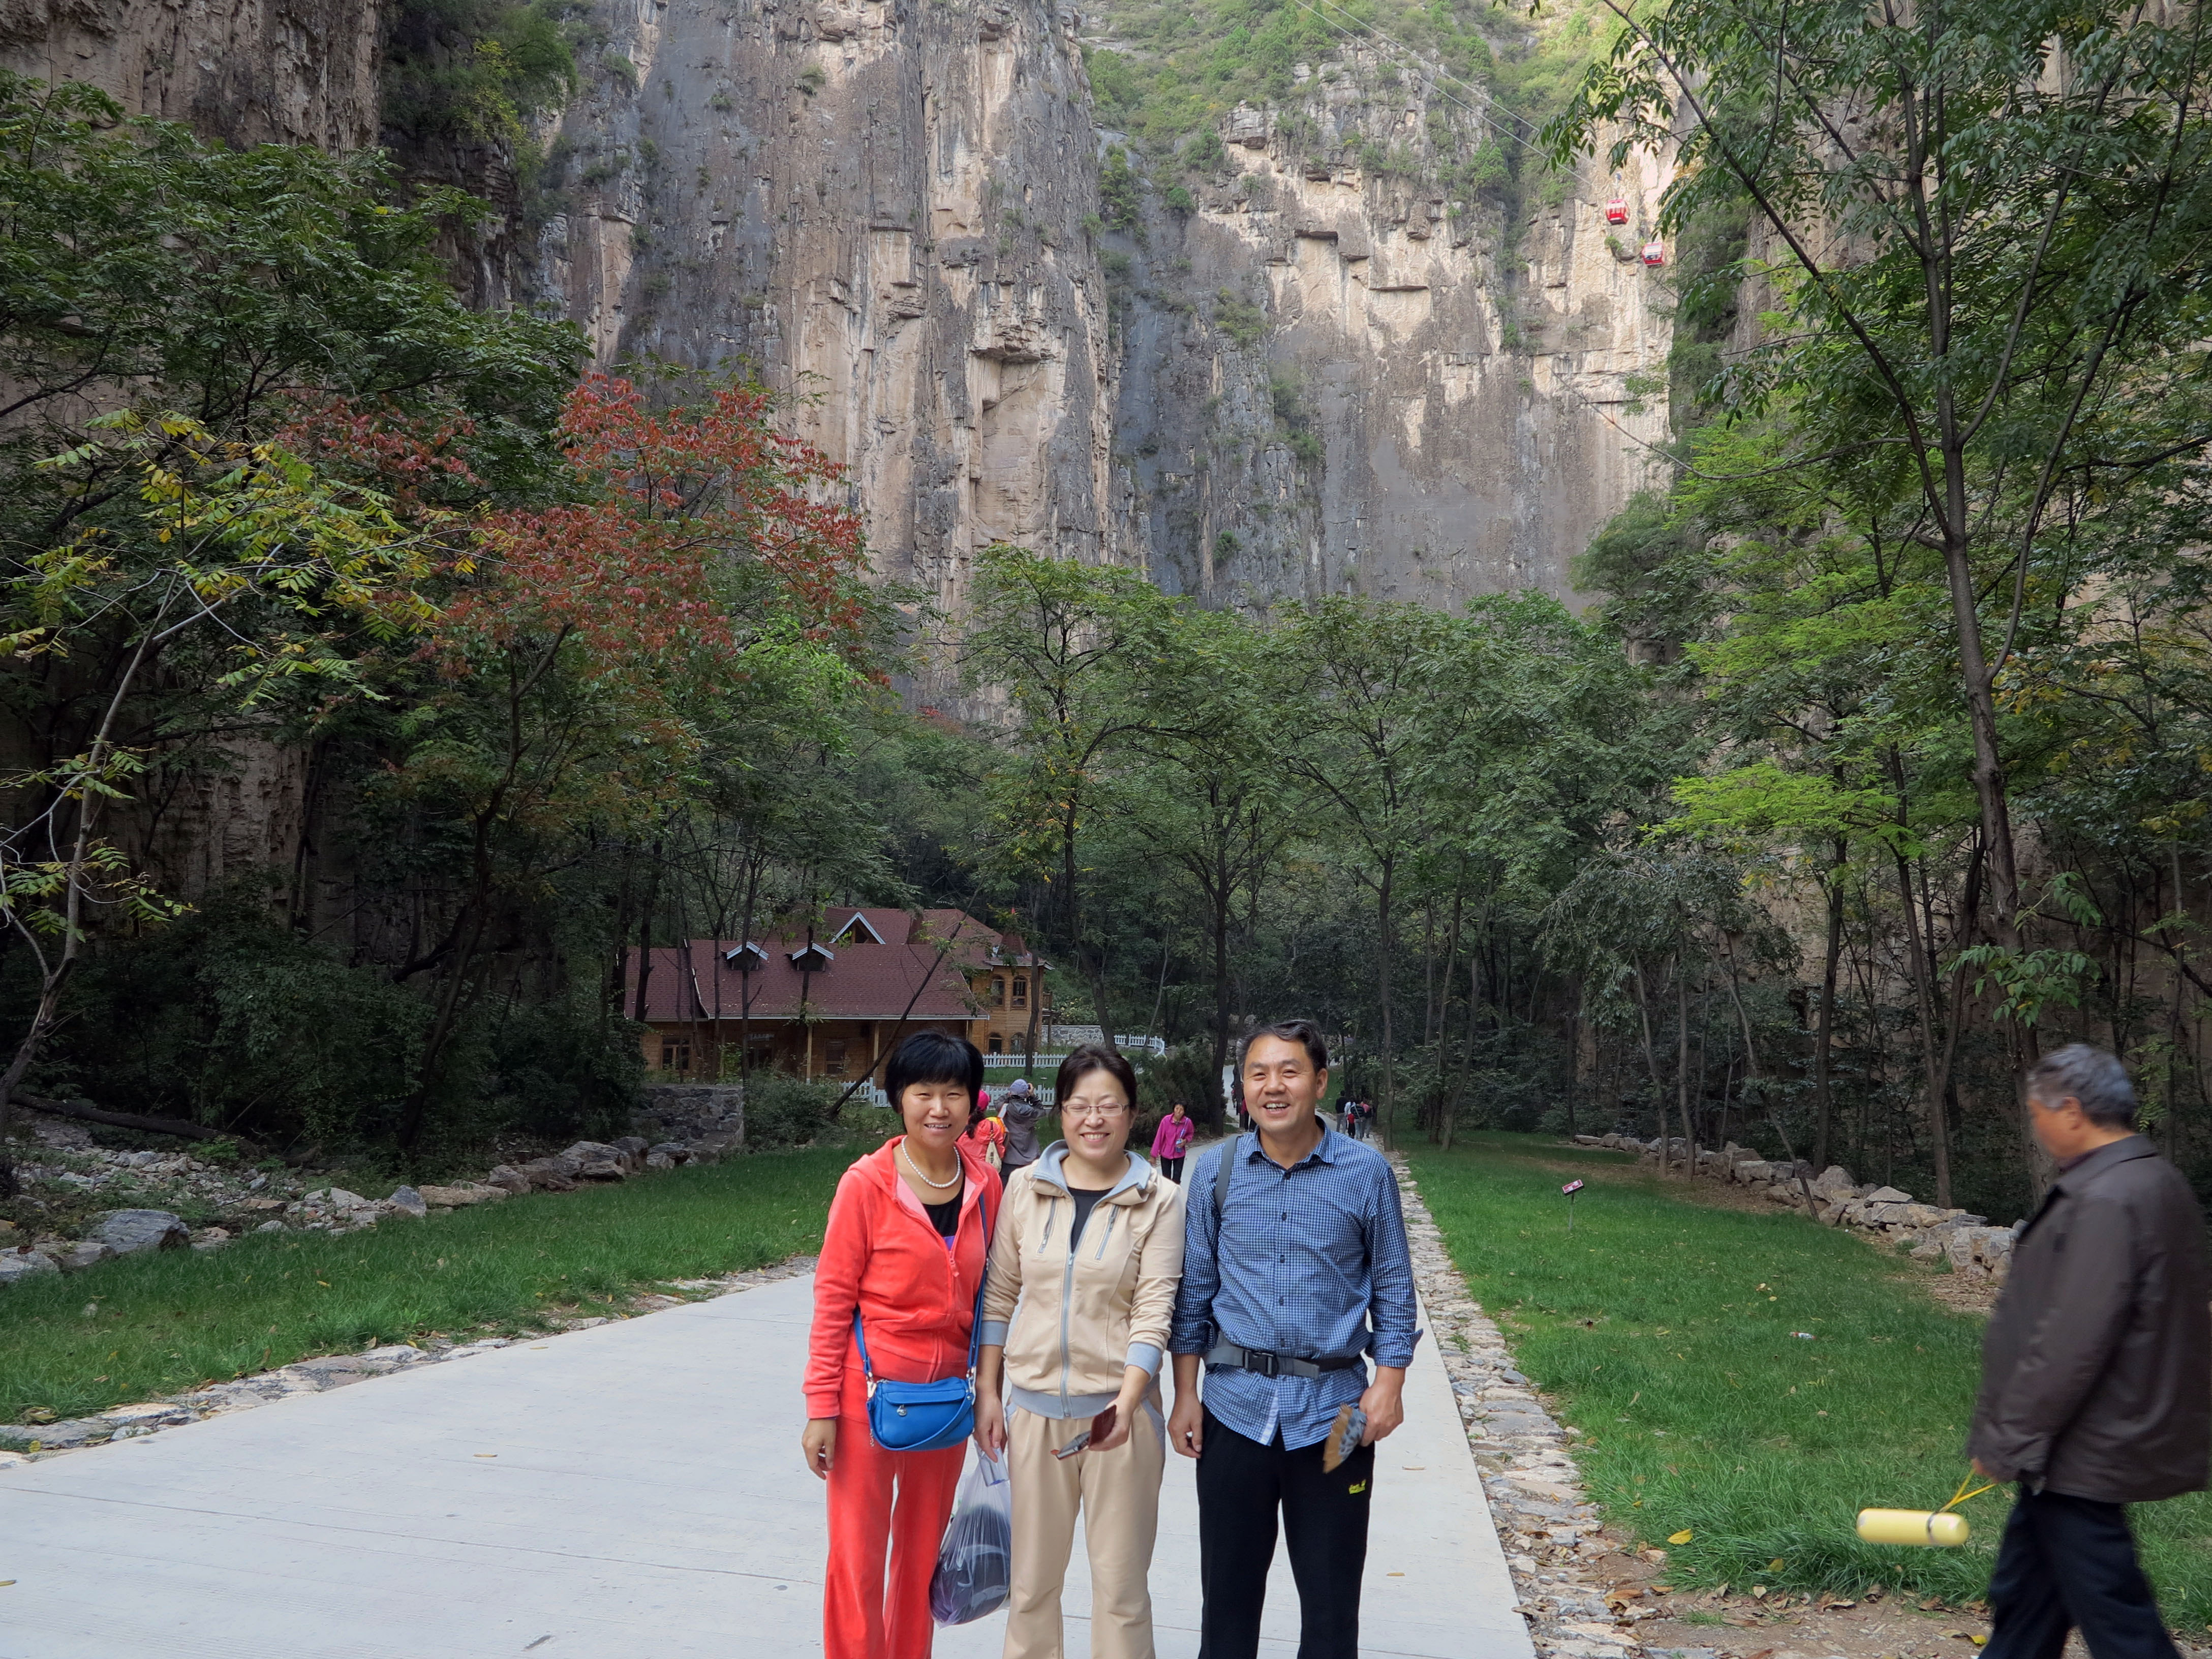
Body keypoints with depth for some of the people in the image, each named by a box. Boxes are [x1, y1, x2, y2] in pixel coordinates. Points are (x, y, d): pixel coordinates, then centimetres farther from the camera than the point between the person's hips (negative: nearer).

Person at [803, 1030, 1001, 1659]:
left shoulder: (985, 1185, -1)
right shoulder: (867, 1183, -13)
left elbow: (984, 1293, 8)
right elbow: (832, 1299, -9)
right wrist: (822, 1407, -10)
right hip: (874, 1388, -4)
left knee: (922, 1553, 18)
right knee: (857, 1557, 5)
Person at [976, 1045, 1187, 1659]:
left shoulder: (1159, 1200, -5)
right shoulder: (1026, 1187, 2)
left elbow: (1154, 1311, -10)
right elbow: (998, 1297, 7)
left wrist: (1127, 1400, -22)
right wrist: (987, 1393, 4)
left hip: (1119, 1408, -2)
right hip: (1034, 1405, 2)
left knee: (1121, 1581, 6)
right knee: (1031, 1578, 13)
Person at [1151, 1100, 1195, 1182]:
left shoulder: (1188, 1122, -16)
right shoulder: (1166, 1120, -21)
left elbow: (1190, 1133, 6)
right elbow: (1159, 1137, -13)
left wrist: (1186, 1140, -16)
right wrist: (1154, 1154, -10)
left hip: (1179, 1154, 1)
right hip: (1166, 1153, -1)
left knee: (1177, 1179, 2)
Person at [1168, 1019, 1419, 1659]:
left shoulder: (1367, 1172, -5)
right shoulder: (1216, 1170, -1)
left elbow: (1393, 1288, 1)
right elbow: (1194, 1291, 4)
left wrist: (1389, 1384, -6)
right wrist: (1186, 1396, 2)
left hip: (1334, 1409, -1)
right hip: (1235, 1404, 1)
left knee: (1331, 1596, 11)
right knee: (1228, 1588, 14)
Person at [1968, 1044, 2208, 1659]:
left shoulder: (2105, 1202, -25)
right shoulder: (2153, 1181, 8)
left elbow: (2071, 1341, -26)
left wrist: (2007, 1438, -17)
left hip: (2087, 1455, -10)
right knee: (2023, 1593, 21)